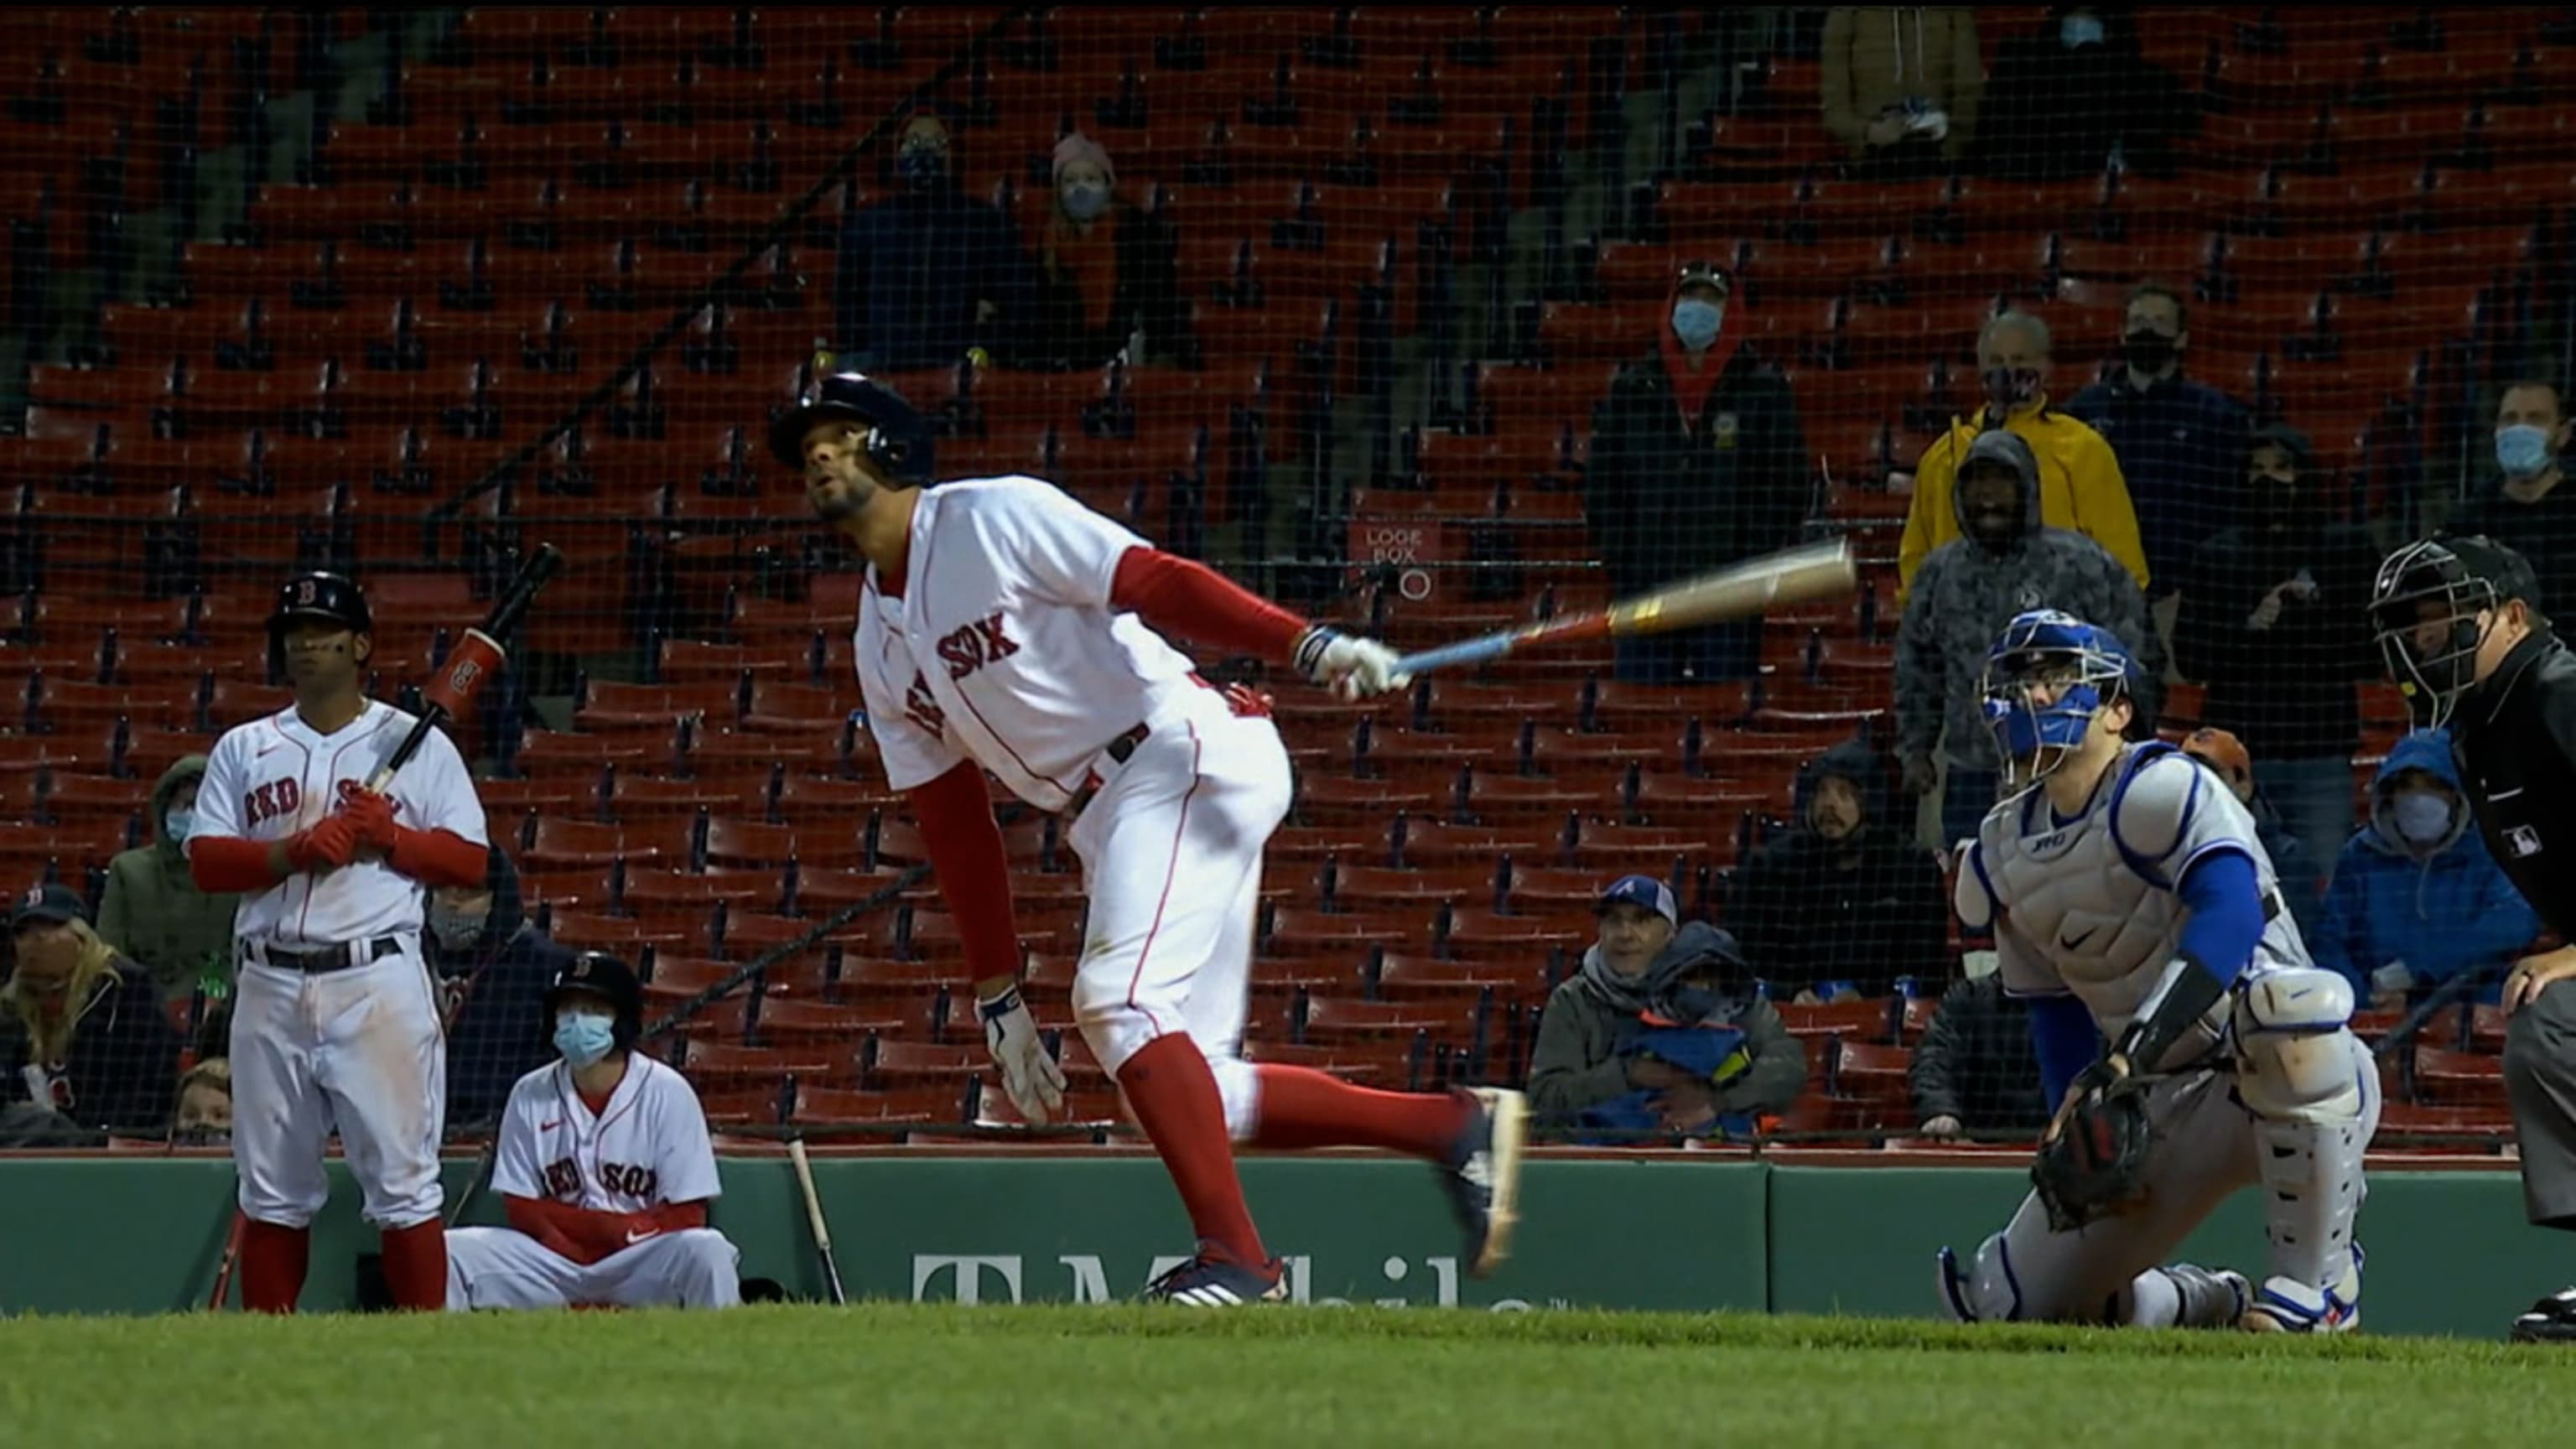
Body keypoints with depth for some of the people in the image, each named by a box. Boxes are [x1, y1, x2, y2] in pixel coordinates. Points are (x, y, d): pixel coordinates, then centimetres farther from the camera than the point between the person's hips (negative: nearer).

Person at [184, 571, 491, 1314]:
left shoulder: (418, 744, 7)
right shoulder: (244, 750, 14)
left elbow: (469, 860, 3)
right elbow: (205, 859, 5)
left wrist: (389, 836, -13)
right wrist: (293, 851, -11)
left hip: (380, 981, -3)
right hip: (271, 986, 3)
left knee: (403, 1183, -6)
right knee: (272, 1190, 7)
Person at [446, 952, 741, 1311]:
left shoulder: (666, 1093, -9)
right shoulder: (531, 1095, 0)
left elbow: (686, 1217, -10)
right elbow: (521, 1210, 2)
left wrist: (559, 1216, -11)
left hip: (644, 1262, -3)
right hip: (552, 1261, 3)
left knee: (706, 1252, -34)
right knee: (449, 1251, -17)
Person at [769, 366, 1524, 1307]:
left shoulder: (995, 519, -6)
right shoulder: (879, 646, 17)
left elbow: (1158, 582, -16)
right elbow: (954, 826, 18)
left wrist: (1309, 646, -29)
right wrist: (996, 995, 14)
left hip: (1188, 752, -9)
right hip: (1101, 820, 9)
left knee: (1121, 1000, -23)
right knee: (1191, 1095, 3)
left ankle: (1236, 1256, -21)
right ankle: (1456, 1126, 11)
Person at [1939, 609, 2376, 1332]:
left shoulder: (2160, 791, -16)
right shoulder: (2001, 856, 8)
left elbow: (2232, 914, -34)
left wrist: (2128, 1054, -43)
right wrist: (2074, 1121, -5)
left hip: (2296, 1083, -7)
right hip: (2166, 1105, 7)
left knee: (2285, 999, -43)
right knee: (2006, 1303, -1)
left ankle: (2313, 1286, -30)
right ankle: (2224, 1307, 23)